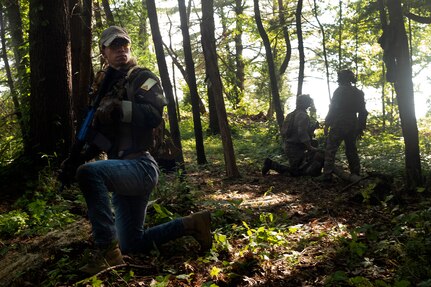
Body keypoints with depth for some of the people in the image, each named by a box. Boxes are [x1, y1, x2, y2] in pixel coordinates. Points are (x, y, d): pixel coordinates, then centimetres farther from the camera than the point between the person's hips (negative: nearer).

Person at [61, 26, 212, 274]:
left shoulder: (143, 77, -1)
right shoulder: (107, 86, 19)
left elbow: (154, 115, -19)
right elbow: (102, 136, 20)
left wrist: (120, 107, -30)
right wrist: (79, 156, 4)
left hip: (140, 167, -9)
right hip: (122, 171, 9)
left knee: (88, 172, -35)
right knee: (133, 245, 13)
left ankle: (108, 252, -28)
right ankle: (191, 224, 23)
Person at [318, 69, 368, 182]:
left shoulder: (339, 91, -6)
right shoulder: (358, 93, 12)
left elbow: (333, 108, -11)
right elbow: (363, 112, 13)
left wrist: (327, 124, -7)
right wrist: (361, 128, 18)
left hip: (338, 125, -6)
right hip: (353, 126, 6)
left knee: (330, 149, -5)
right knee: (351, 150, 14)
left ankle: (327, 174, -12)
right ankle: (355, 174, 13)